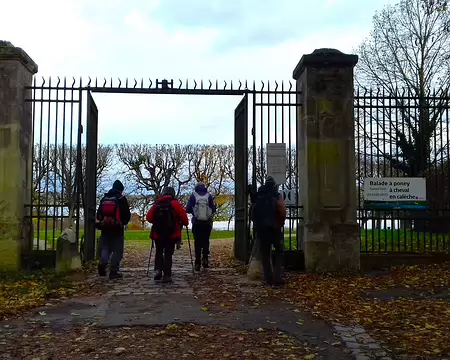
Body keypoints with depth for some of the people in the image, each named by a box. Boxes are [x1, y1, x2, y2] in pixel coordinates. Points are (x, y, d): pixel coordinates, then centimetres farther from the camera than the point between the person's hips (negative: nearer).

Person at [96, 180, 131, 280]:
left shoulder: (104, 198, 11)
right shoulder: (121, 198, -4)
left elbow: (98, 214, 14)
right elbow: (127, 214, -5)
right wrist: (124, 222, 13)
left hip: (105, 228, 4)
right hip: (117, 229, -4)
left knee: (105, 247, 14)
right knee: (117, 250, 1)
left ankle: (103, 262, -13)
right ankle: (113, 272, -1)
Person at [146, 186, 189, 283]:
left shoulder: (156, 204, 5)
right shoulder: (175, 204, -2)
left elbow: (148, 218, 3)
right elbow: (183, 216, -7)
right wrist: (185, 223, 14)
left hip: (158, 233, 2)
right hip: (171, 234, -2)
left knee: (159, 252, 18)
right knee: (168, 254, 3)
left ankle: (158, 270, 1)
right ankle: (167, 275, -2)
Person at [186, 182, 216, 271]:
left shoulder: (193, 196, -1)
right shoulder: (209, 196, 2)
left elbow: (188, 210, -1)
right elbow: (213, 210, 3)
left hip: (196, 223, -1)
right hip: (207, 223, 1)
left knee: (197, 242, 5)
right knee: (206, 241, 13)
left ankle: (197, 264, 1)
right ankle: (205, 258, -4)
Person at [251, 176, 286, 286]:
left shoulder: (258, 197, 9)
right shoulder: (277, 196, -4)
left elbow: (253, 214, 10)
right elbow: (282, 212, -14)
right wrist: (281, 224, 2)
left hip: (260, 228, 4)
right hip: (274, 228, -3)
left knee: (265, 254, 9)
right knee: (280, 251, 9)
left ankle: (269, 279, 9)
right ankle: (277, 277, -3)